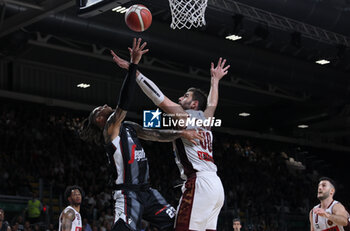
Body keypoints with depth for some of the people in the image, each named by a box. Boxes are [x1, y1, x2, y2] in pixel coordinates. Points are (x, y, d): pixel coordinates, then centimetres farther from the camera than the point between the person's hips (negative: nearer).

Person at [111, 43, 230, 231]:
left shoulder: (185, 117, 1)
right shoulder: (205, 120, 23)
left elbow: (158, 97, -3)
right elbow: (212, 103, 45)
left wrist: (134, 71, -1)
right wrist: (215, 79, 58)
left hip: (199, 183, -9)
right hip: (216, 185, 9)